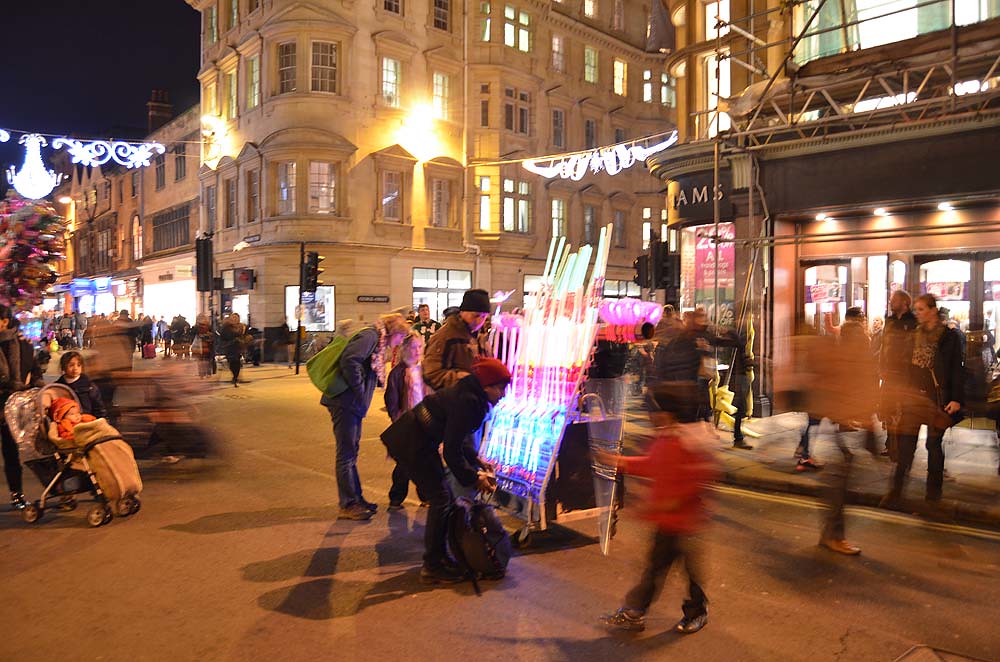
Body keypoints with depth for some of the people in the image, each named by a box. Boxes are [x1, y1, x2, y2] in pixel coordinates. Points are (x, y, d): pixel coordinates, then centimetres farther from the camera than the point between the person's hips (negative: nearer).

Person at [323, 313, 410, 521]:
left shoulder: (378, 342, 19)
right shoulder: (370, 336, -11)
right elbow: (349, 361, -25)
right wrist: (359, 392, -19)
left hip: (353, 404, 10)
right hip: (345, 401, -10)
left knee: (351, 454, 17)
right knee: (346, 454, -3)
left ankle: (356, 499, 27)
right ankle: (348, 505, 3)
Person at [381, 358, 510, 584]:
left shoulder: (470, 395, 6)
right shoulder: (468, 401, -25)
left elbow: (458, 436, 18)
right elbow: (452, 449, -23)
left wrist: (476, 459, 9)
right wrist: (473, 478, -12)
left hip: (418, 440, 10)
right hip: (410, 444, -10)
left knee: (442, 496, 14)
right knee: (440, 499, -5)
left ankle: (438, 557, 26)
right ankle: (432, 568, 5)